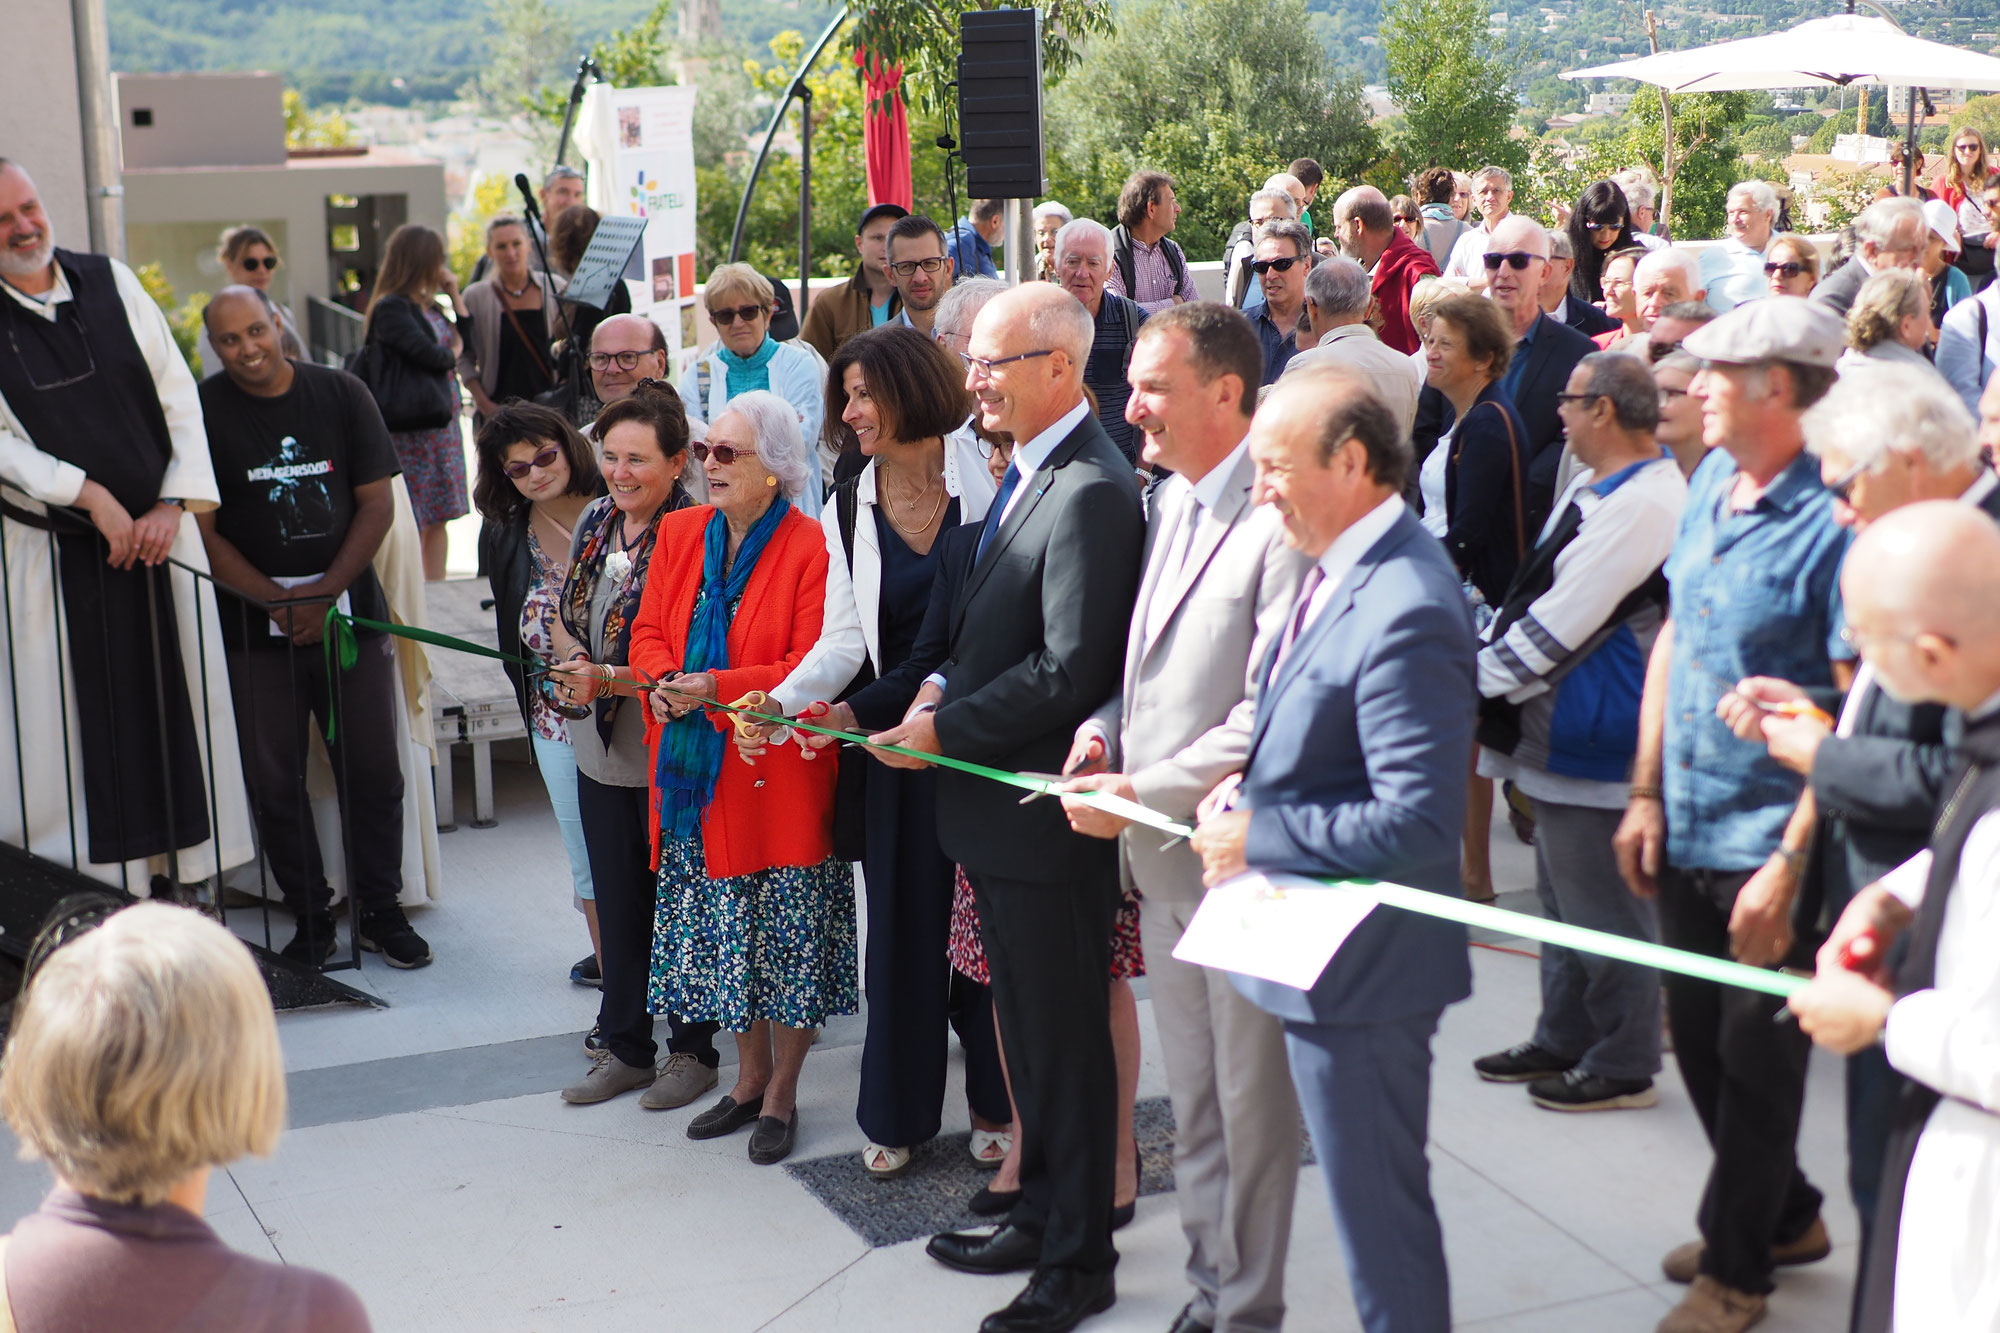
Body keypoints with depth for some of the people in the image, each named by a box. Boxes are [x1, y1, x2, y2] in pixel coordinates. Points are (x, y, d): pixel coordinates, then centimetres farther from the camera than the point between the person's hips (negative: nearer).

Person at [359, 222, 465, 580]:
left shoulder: (428, 305, 13)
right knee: (416, 524, -4)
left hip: (442, 422, 8)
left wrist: (454, 294, 9)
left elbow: (468, 340, 13)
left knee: (438, 518, 12)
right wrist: (452, 353, 2)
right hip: (412, 428, -8)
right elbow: (430, 356, -19)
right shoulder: (390, 308, -13)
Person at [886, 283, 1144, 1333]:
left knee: (1065, 1037, 4)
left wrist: (944, 729, -15)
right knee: (1029, 1028, 21)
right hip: (1000, 808, 10)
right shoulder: (1027, 474, 11)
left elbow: (1070, 670, -24)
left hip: (1045, 813, -10)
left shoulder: (1090, 493, -21)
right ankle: (1041, 1217, 36)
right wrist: (943, 686, 3)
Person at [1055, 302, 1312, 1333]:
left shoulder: (1281, 521, -19)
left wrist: (1142, 794, -19)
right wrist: (1102, 732, 1)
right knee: (1192, 1102, 19)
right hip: (1161, 856, 8)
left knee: (1252, 1102, 7)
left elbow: (1268, 716, -22)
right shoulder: (1170, 501, 10)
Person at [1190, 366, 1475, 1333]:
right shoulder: (1337, 571, 6)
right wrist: (1251, 790, 4)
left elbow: (1419, 822, -28)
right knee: (1366, 1189, 23)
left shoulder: (1405, 614, -26)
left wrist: (1260, 835, -20)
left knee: (1378, 1201, 5)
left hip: (1360, 962, -10)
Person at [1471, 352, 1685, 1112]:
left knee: (1602, 908, 1)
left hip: (1597, 745, -11)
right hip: (1564, 734, 11)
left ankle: (1624, 1065, 14)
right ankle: (1564, 1040, 33)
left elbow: (1561, 622, -22)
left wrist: (1478, 677, -14)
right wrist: (1484, 650, 9)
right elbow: (1538, 598, 17)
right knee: (1564, 900, 20)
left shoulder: (1642, 503, -21)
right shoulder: (1599, 492, 11)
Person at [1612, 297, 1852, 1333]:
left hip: (1769, 846, -8)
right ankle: (1786, 1216, 41)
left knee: (1755, 1058, 9)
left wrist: (1791, 866, -21)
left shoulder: (1832, 521, -21)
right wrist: (1646, 793, 8)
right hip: (1687, 831, 8)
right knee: (1698, 1042, 19)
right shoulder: (1710, 482, 4)